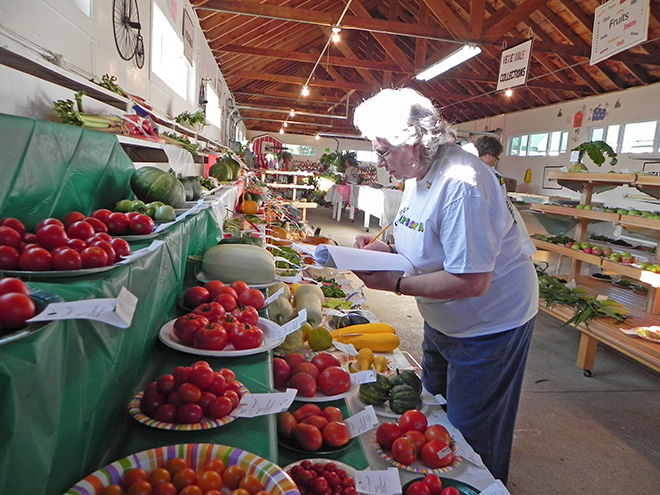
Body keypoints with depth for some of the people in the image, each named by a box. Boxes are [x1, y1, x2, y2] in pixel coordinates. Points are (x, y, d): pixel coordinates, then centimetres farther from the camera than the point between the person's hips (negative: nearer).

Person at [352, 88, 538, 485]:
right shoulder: (419, 174, 0)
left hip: (488, 326, -9)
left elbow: (471, 282, -34)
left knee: (471, 436, 8)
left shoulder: (462, 183, -31)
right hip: (443, 322, 10)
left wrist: (395, 284, -28)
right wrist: (387, 249, -5)